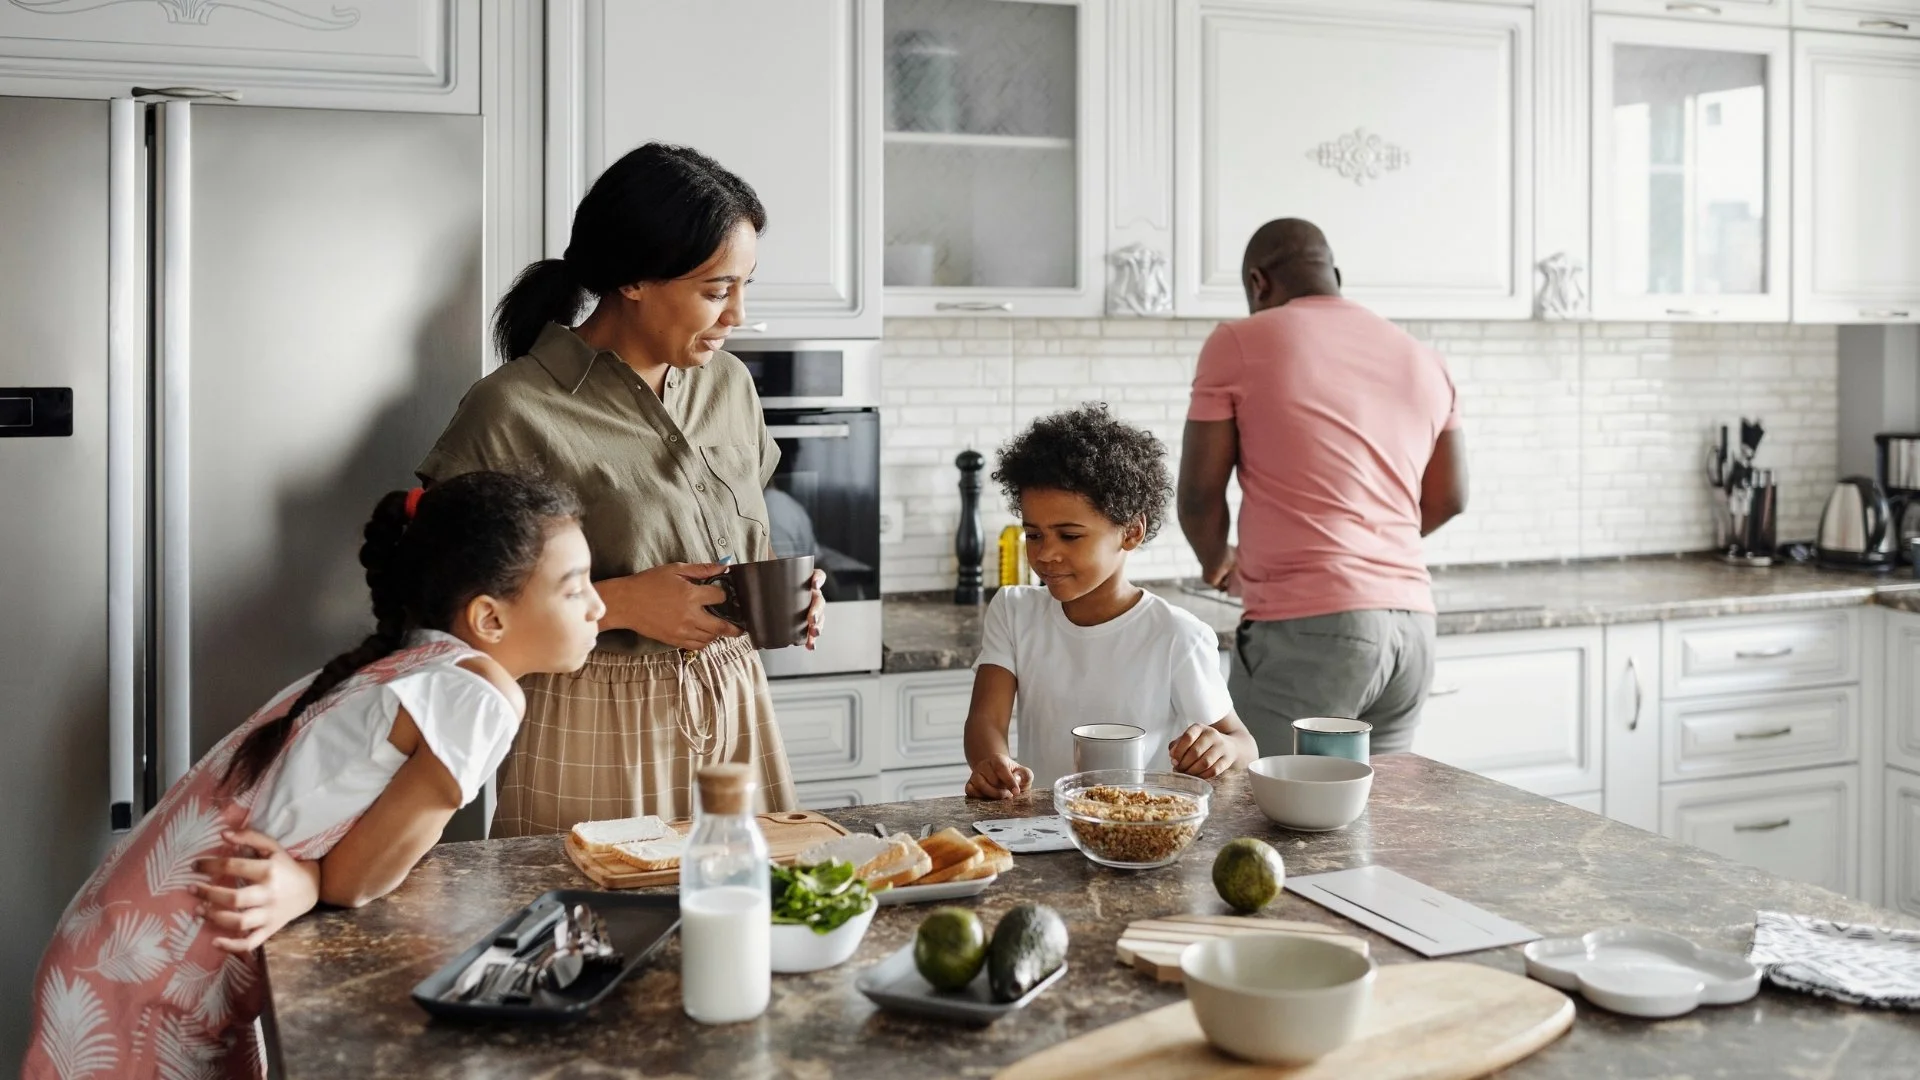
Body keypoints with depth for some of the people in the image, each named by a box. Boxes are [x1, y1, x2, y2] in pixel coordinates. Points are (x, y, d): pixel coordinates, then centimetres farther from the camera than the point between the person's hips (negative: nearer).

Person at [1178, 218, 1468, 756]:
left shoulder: (1238, 344, 0)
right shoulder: (1424, 360, 15)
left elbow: (1199, 494, 1)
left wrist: (1219, 563, 21)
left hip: (1308, 628, -6)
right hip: (1412, 626, 6)